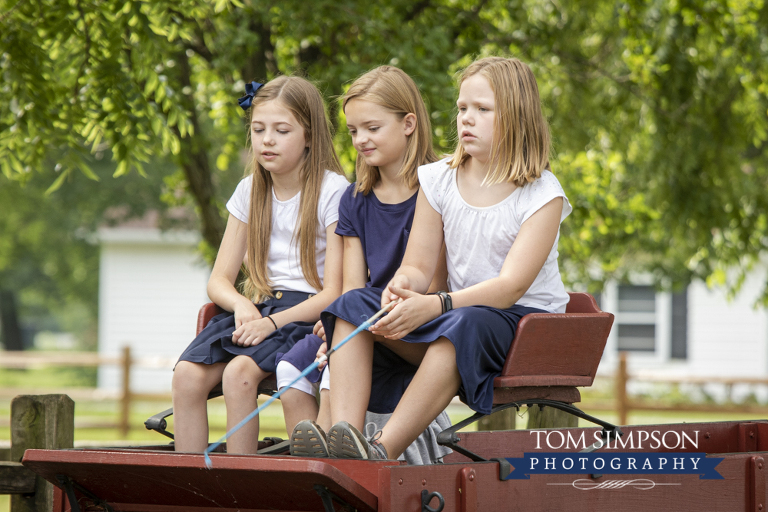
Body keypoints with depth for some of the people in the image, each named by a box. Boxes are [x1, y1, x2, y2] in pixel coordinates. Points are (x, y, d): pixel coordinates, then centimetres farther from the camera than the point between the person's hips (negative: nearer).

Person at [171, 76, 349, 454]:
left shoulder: (333, 191, -3)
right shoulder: (250, 192, 14)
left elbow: (334, 293, -9)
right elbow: (219, 280, 14)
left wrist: (273, 322, -21)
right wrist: (242, 305, -10)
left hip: (307, 314, -5)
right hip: (257, 307, 5)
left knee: (239, 372, -33)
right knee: (187, 374, -23)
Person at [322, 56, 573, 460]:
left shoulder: (542, 195, -10)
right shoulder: (439, 181, 8)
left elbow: (511, 286, -20)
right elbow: (420, 264, 5)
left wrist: (436, 305, -35)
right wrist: (403, 284, -22)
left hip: (525, 321, -6)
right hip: (458, 305, 6)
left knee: (464, 324, -40)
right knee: (353, 304, -14)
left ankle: (383, 449, -50)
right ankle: (341, 432, -35)